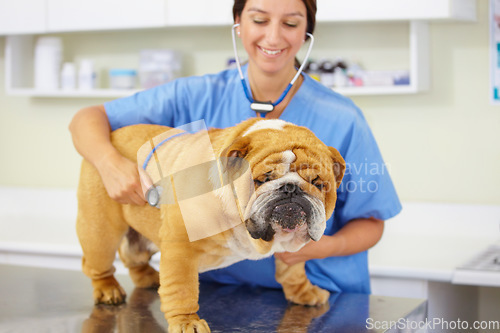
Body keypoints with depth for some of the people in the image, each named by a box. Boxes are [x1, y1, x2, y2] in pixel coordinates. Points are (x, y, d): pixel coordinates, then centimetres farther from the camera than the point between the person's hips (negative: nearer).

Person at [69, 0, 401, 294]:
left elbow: (371, 223, 2)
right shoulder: (197, 98, -3)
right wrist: (111, 163, -21)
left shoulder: (342, 119, -7)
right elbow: (88, 119, 1)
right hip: (213, 292, 2)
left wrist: (323, 246, -18)